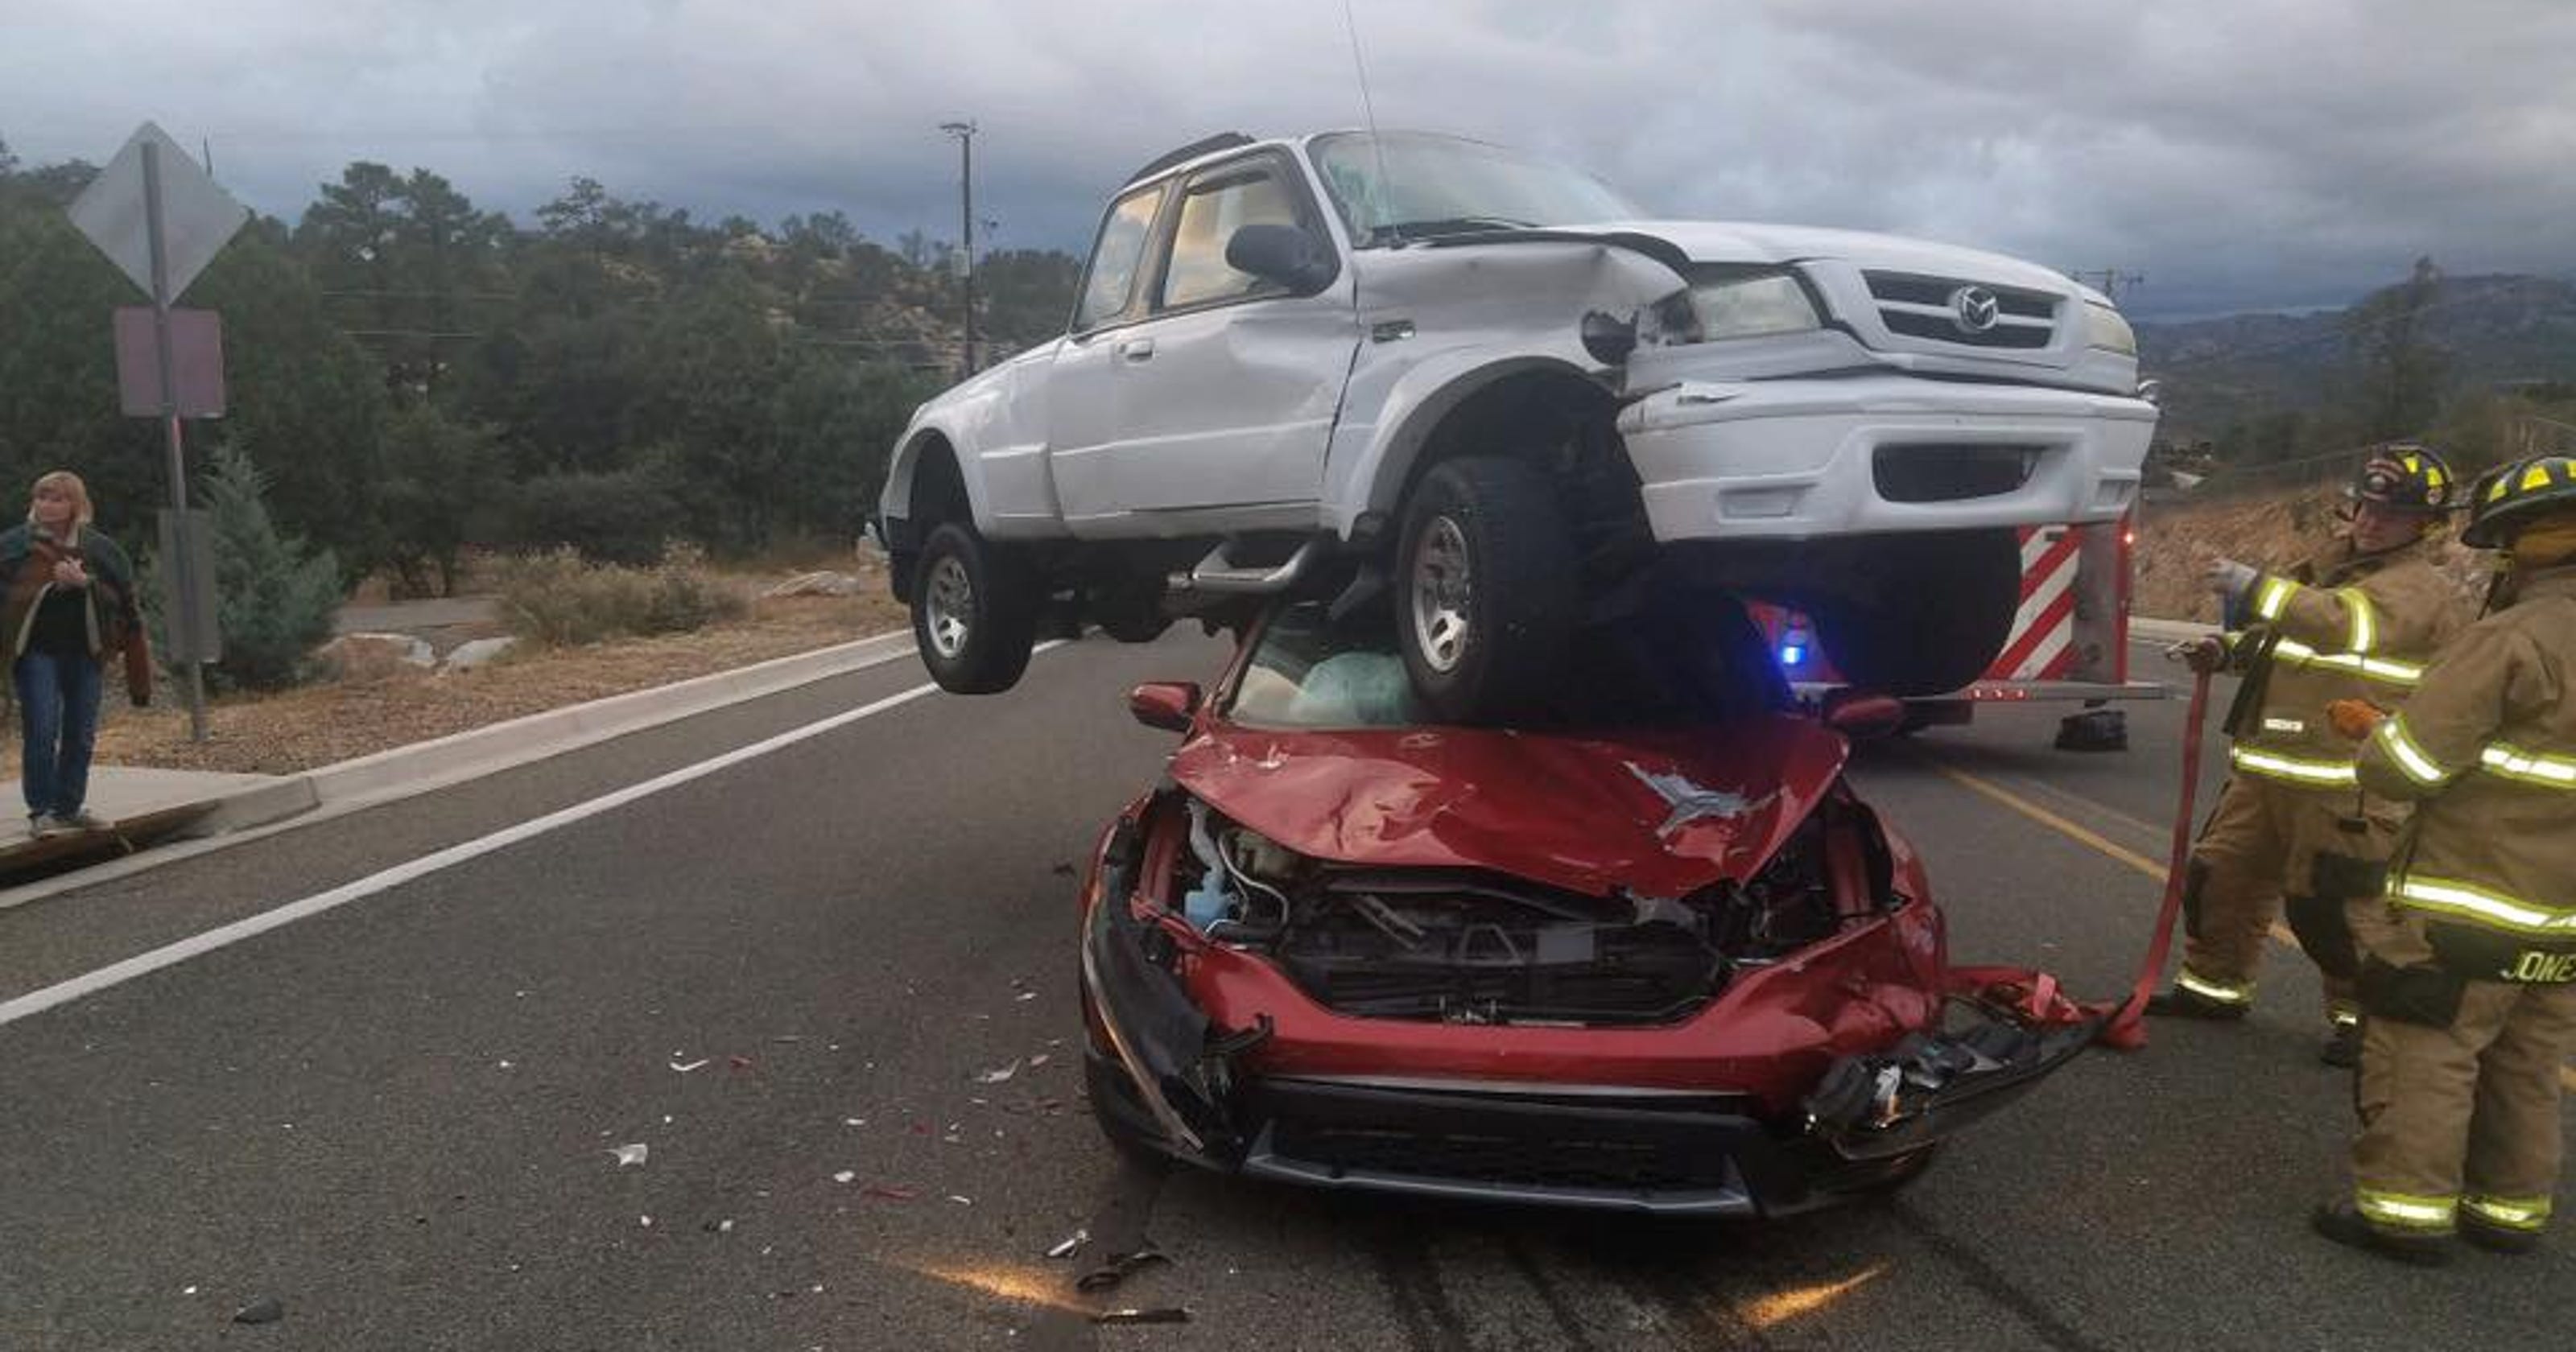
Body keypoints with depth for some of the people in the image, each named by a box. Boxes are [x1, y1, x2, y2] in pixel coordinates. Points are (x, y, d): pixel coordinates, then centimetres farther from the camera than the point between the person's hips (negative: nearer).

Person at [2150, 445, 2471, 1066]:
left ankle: (2362, 1015, 14)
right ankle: (2215, 984, 30)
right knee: (2223, 875, 13)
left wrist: (2259, 587, -31)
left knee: (2330, 905, -5)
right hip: (2267, 768, 8)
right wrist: (2230, 651, 8)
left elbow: (2349, 624, -30)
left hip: (2343, 786, -8)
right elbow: (2280, 638, 28)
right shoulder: (2329, 564, 17)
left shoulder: (2418, 588, -9)